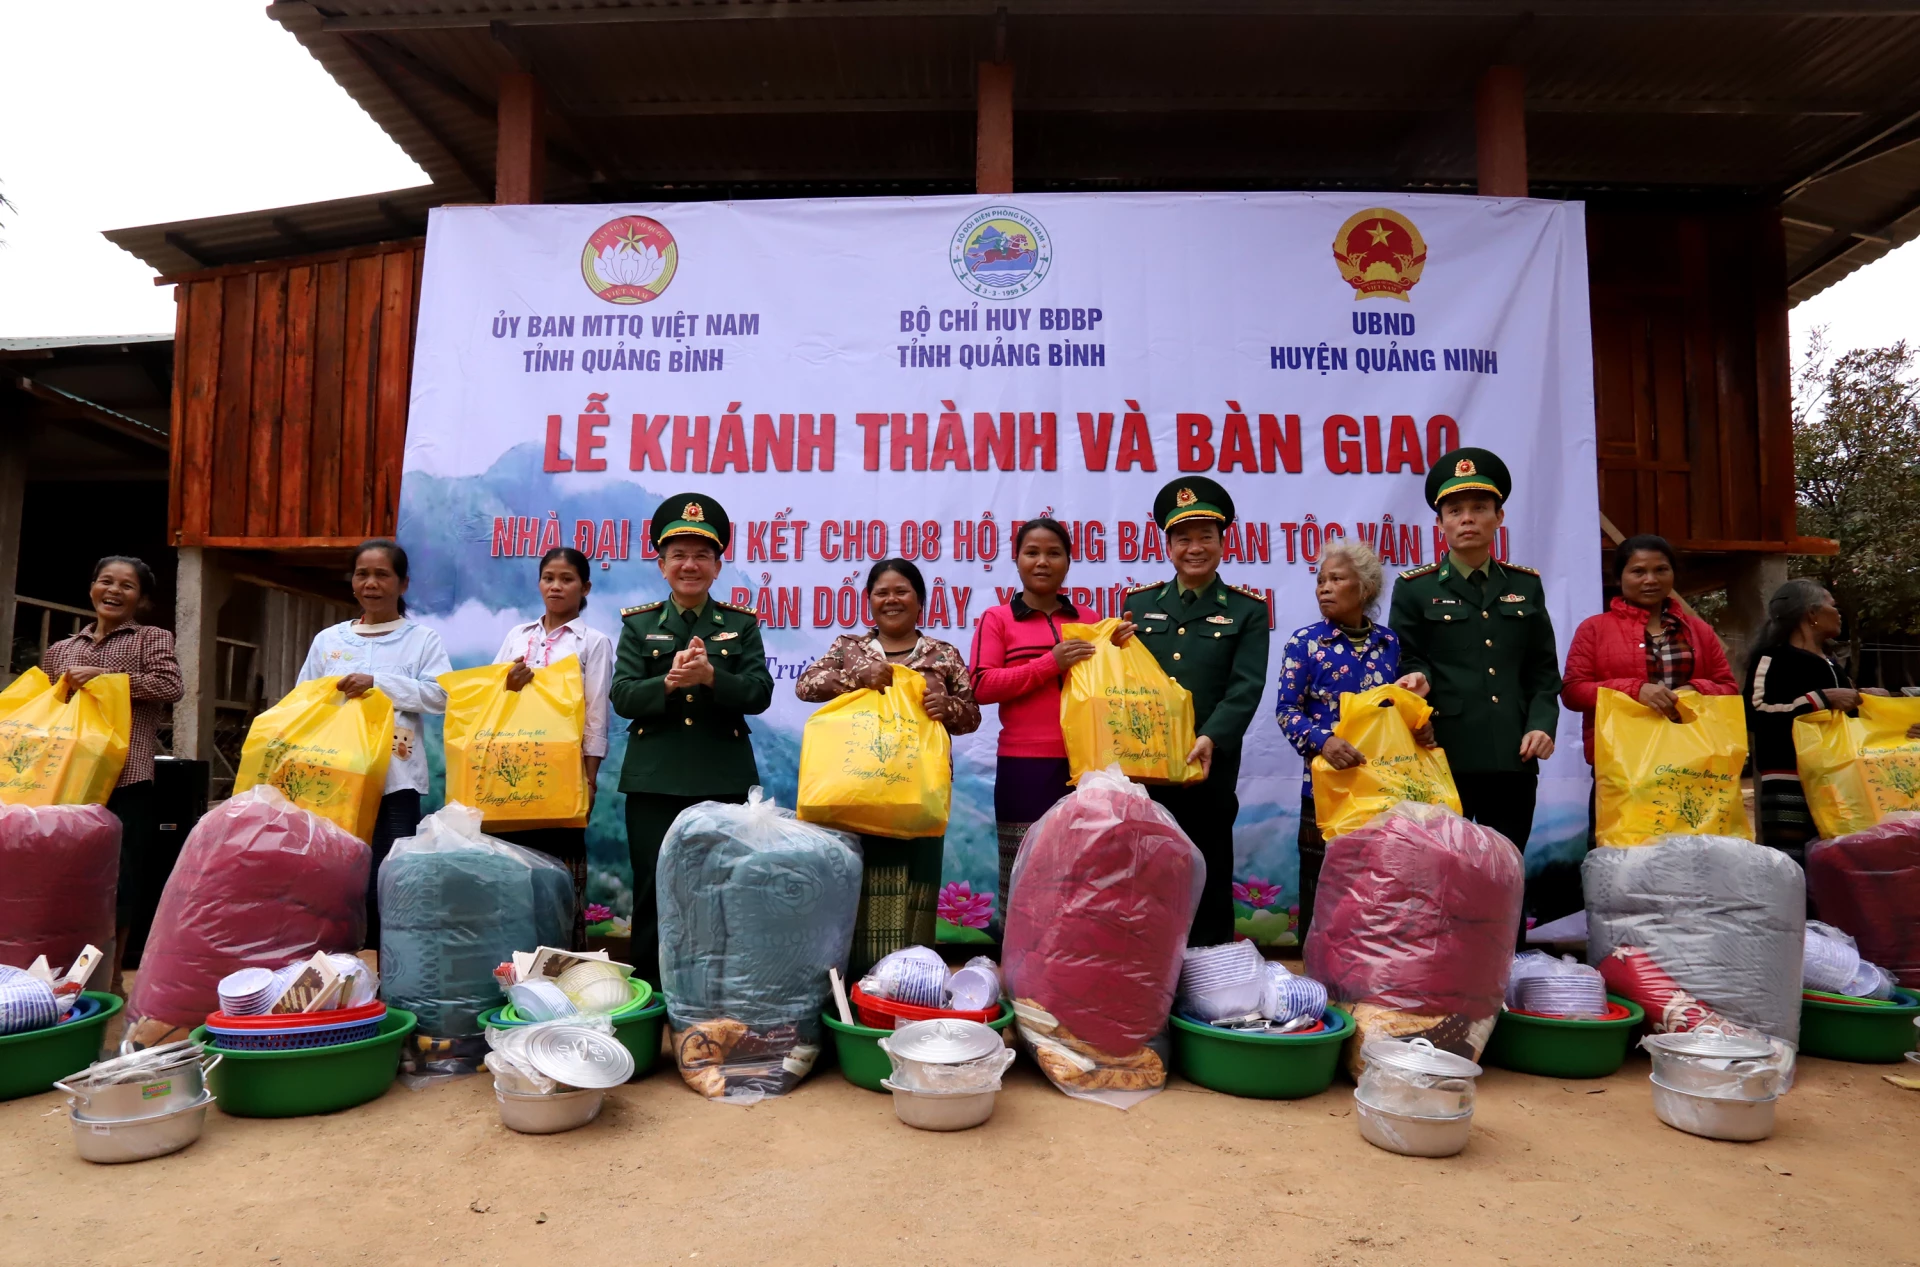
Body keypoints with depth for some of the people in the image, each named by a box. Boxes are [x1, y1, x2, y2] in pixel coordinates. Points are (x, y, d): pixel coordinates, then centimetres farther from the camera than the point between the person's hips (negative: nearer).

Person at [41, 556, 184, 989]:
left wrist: (103, 677, -13)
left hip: (126, 779, -3)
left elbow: (170, 687, -9)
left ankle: (110, 977, 11)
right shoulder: (60, 650, 19)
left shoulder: (153, 639, 8)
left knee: (119, 879, -1)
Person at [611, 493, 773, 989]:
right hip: (655, 781, 0)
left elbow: (759, 694, -4)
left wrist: (711, 676, -21)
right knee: (654, 894, 5)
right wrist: (668, 682, -20)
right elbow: (623, 698, -1)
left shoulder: (741, 624, 8)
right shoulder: (639, 624, 8)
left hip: (725, 780, 0)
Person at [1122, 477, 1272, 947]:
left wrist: (1211, 740, -24)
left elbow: (1245, 687, -9)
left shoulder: (1248, 610, 4)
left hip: (1209, 773, -2)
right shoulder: (1138, 604, 11)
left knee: (1208, 888, 8)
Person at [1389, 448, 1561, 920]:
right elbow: (1406, 662, 4)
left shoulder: (1526, 585, 14)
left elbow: (1543, 670, 14)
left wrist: (1542, 725, -1)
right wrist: (1418, 678, -18)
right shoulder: (1414, 588, 4)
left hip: (1513, 759, 3)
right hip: (1444, 757, -3)